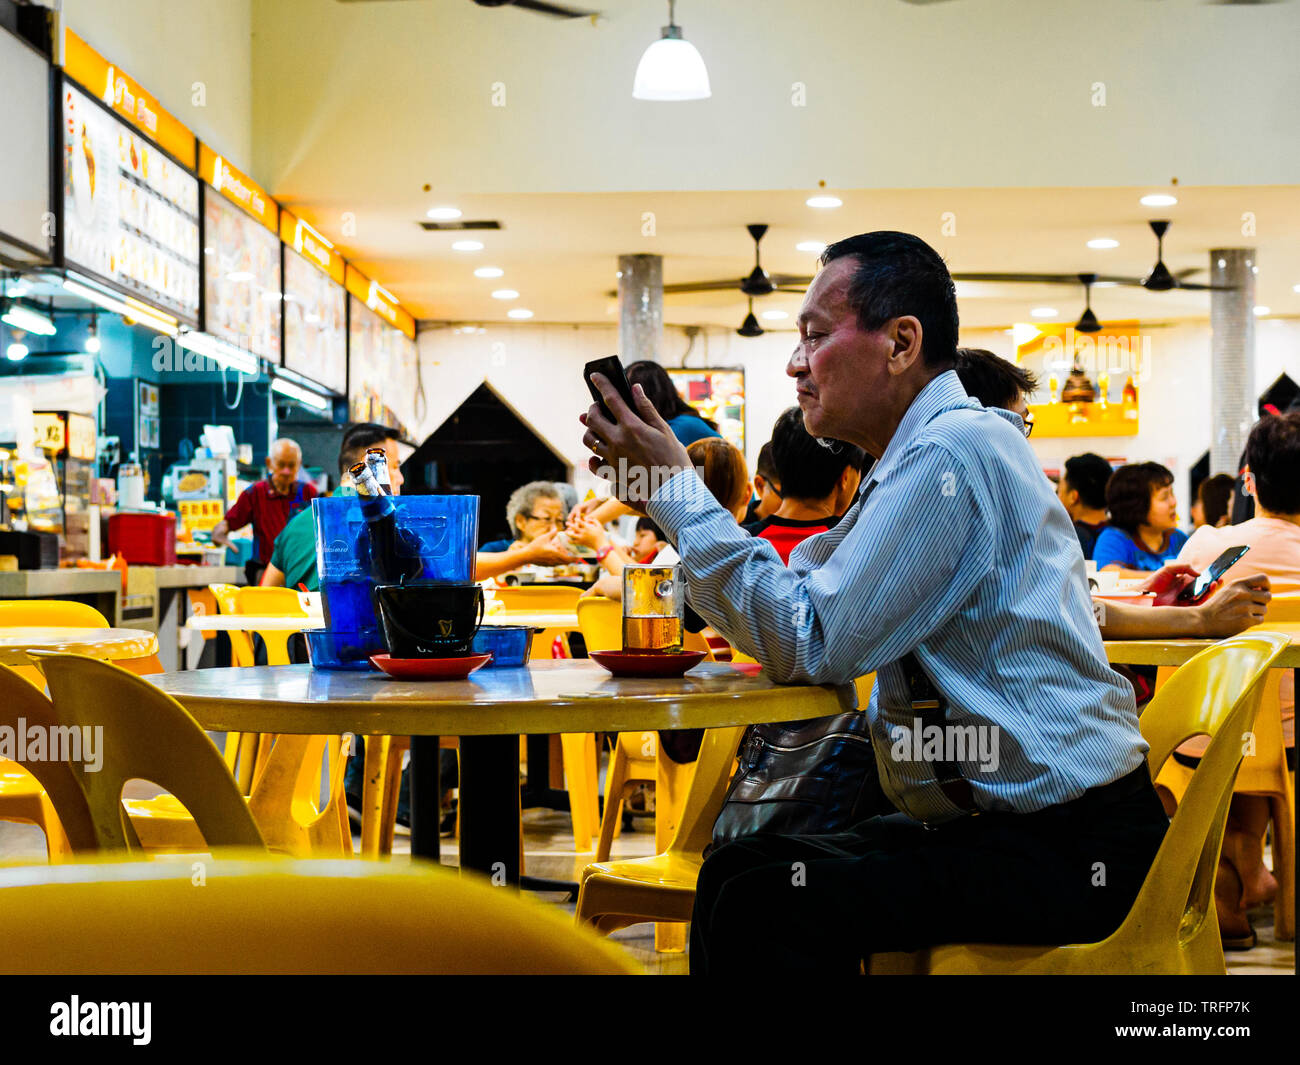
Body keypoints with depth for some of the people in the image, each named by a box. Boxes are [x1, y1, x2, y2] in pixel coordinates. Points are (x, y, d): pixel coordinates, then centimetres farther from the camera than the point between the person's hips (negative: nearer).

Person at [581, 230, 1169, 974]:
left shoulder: (952, 451, -18)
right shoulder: (919, 456, 14)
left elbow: (810, 644, -20)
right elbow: (794, 603, 16)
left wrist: (678, 488, -14)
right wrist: (661, 498, 9)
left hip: (1072, 853, -10)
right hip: (998, 815, 10)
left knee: (769, 905, -22)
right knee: (736, 871, 4)